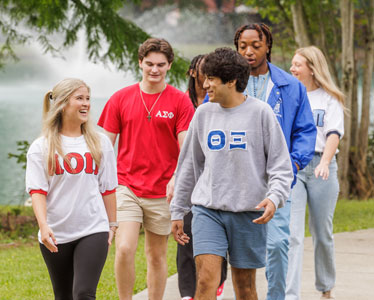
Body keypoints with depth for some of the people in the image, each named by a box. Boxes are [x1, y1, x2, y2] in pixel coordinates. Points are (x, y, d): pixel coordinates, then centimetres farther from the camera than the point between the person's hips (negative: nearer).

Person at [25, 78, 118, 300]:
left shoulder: (100, 143, 5)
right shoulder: (41, 147, 0)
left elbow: (108, 188, 11)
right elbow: (37, 190, -7)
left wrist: (112, 224, 11)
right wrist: (43, 226, -20)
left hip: (93, 231, -1)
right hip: (55, 235, 1)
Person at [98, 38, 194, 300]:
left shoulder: (180, 101, 0)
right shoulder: (121, 98, 4)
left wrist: (177, 177, -23)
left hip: (162, 191, 0)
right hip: (126, 187, 0)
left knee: (157, 255, 9)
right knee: (124, 249, -14)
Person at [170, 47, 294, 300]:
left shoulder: (260, 113, -2)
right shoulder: (203, 114, 8)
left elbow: (281, 165, -1)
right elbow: (189, 165, 17)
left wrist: (274, 198, -19)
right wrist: (178, 211, 17)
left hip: (249, 212, -2)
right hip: (207, 211, 2)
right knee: (207, 279, -13)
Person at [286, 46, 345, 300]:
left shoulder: (329, 98, 4)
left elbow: (334, 134, -8)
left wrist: (324, 162, -24)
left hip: (321, 167, -1)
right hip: (290, 166, 1)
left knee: (322, 233, 8)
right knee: (292, 233, -11)